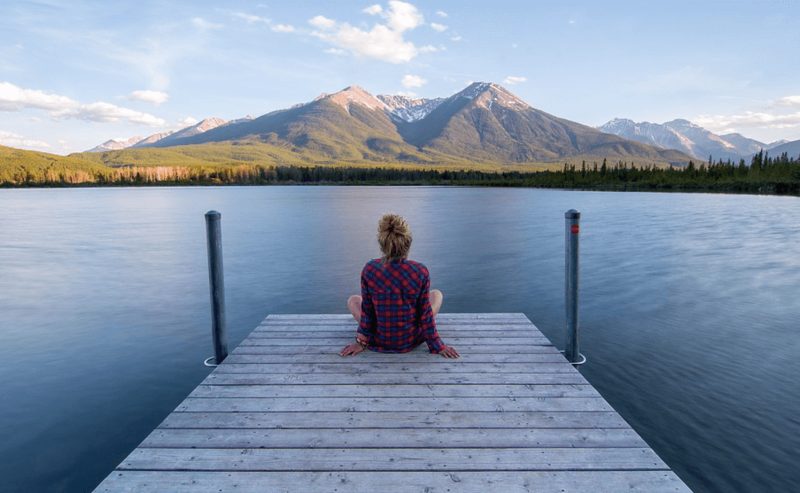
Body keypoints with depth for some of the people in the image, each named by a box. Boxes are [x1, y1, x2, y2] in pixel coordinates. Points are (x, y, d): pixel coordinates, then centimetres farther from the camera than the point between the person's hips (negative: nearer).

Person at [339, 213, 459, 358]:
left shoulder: (369, 270, -19)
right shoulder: (420, 272, -21)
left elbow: (367, 310, -8)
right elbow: (425, 312, -11)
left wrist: (361, 341, 8)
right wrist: (437, 345, 3)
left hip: (379, 342, 1)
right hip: (411, 341, 0)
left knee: (353, 300, 27)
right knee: (437, 294, 23)